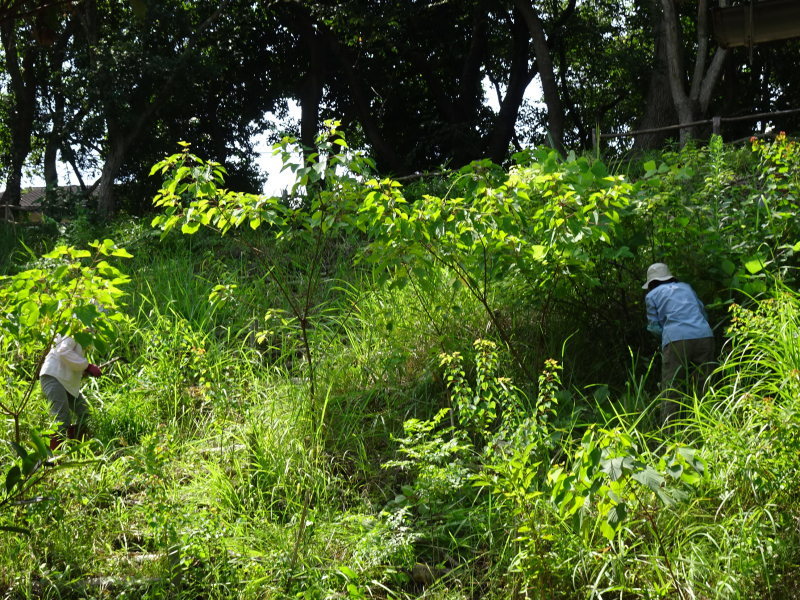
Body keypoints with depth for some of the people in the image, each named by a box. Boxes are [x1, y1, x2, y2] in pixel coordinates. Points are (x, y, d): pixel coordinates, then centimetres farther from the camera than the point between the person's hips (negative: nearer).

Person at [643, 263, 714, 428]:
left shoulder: (652, 295, 15)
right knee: (704, 387, 9)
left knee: (670, 389, 1)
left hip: (676, 340, -3)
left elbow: (654, 326, 12)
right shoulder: (687, 287, 26)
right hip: (705, 336, 4)